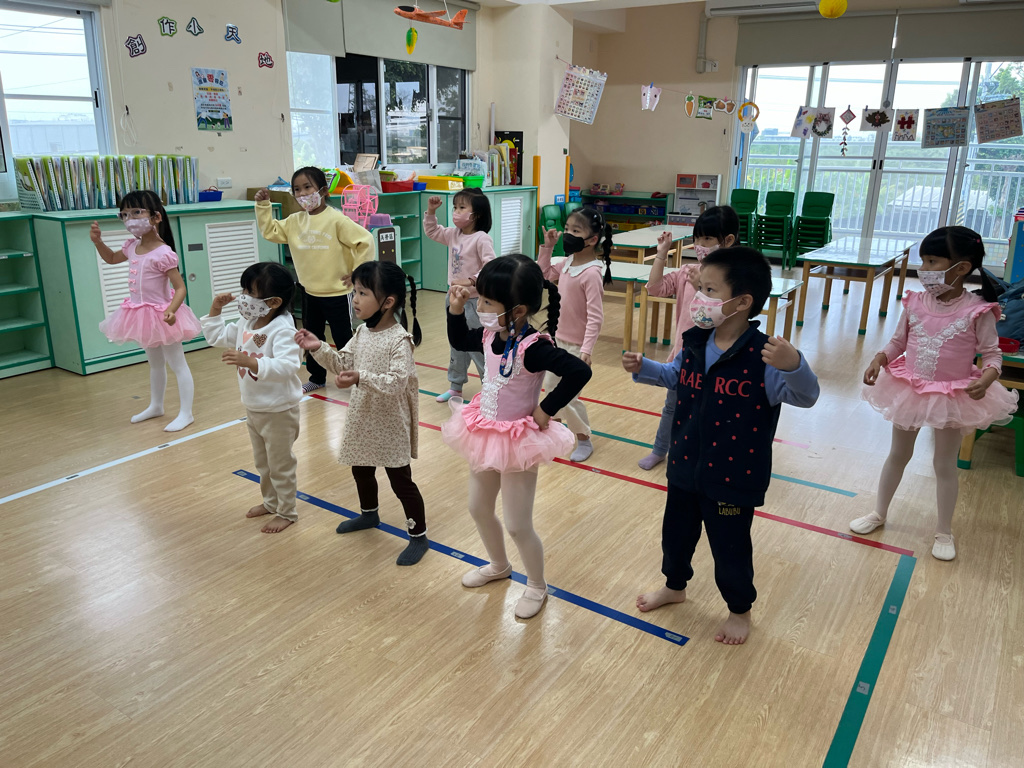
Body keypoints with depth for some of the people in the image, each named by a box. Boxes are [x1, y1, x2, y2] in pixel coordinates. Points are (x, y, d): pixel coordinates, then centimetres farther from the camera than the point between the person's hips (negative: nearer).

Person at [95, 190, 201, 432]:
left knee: (177, 364, 1)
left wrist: (171, 310, -40)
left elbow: (180, 287, -24)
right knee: (155, 363, 23)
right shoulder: (132, 246, 2)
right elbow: (111, 258, 24)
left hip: (161, 315, -9)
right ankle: (155, 406, 37)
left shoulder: (163, 253, -23)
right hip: (142, 314, 9)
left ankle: (186, 413, 8)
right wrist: (98, 241, 7)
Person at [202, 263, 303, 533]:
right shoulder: (246, 324, 1)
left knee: (281, 465, 9)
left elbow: (287, 366, -40)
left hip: (279, 411, -9)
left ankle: (286, 512, 26)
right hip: (253, 409, 9)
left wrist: (250, 362, -50)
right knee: (262, 463, 25)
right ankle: (271, 502, 45)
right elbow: (216, 337, 17)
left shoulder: (282, 329, -26)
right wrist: (215, 310, 5)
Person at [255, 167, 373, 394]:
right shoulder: (295, 221, 3)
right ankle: (317, 378, 34)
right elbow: (270, 231, 11)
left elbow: (365, 241, -17)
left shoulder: (336, 220, -16)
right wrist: (263, 206, 1)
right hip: (309, 292, 7)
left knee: (343, 339, 2)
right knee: (312, 337, 18)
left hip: (336, 293, -6)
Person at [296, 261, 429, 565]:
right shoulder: (362, 332, 2)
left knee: (401, 480, 2)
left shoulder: (400, 340, -22)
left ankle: (419, 537, 16)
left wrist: (361, 377, -41)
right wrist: (319, 348, -5)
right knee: (361, 470, 26)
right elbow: (343, 363, 9)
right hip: (363, 420, 8)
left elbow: (396, 382, -31)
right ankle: (369, 514, 52)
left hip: (390, 426, -8)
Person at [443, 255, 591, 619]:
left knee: (517, 525, 5)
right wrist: (455, 310, -1)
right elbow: (458, 342, 16)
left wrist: (546, 409, -29)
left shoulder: (532, 348, -29)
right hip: (485, 435, 8)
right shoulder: (489, 335, -5)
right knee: (479, 509, 23)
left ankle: (536, 586, 32)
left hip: (517, 442, -8)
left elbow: (579, 371, -40)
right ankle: (498, 565, 50)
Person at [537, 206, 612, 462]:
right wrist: (547, 247, 8)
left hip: (576, 344, -8)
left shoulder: (591, 273, -25)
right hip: (559, 338, 8)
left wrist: (587, 349, -33)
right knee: (551, 386, 21)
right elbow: (545, 274, 21)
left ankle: (584, 440, 17)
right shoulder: (568, 263, 1)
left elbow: (595, 317, -27)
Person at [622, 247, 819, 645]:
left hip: (734, 478, -6)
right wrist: (642, 368, 2)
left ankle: (740, 610, 41)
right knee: (676, 533, 24)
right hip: (685, 467, 6)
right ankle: (675, 585, 52)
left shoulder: (764, 357, -23)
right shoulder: (695, 343, -4)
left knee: (730, 548, 14)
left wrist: (794, 366, -45)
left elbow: (805, 396, -26)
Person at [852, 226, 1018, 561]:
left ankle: (944, 532, 28)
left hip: (953, 397, -3)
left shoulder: (977, 311, -17)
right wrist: (879, 360, -15)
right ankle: (879, 513, 36)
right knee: (898, 455, 19)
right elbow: (898, 342, 2)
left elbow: (993, 353, -12)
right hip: (910, 389, 3)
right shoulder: (915, 302, -7)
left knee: (945, 464, 10)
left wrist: (986, 379, -30)